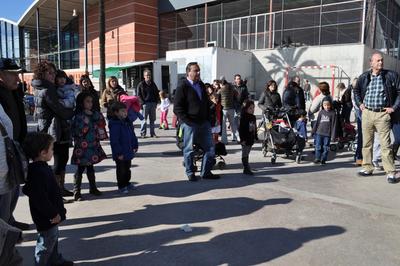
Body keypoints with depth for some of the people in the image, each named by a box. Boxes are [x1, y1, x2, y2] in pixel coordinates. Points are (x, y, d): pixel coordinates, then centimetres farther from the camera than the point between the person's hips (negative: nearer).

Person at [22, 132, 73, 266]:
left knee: (53, 239, 27)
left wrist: (57, 211, 17)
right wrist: (53, 214, -21)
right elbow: (40, 199, -30)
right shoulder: (38, 173, -29)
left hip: (51, 215, 11)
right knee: (46, 244, 6)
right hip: (47, 219, -11)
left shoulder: (42, 168, 4)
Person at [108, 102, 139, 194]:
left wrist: (135, 146, 13)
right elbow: (114, 141, -23)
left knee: (127, 168, 21)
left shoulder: (128, 122, 4)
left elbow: (132, 135, 13)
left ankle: (127, 183, 37)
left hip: (128, 152, 8)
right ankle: (121, 186, 20)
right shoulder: (114, 125, -22)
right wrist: (119, 153, -22)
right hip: (120, 154, -8)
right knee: (121, 170, 6)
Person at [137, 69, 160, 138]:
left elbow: (157, 93, 20)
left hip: (153, 103, 5)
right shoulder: (141, 84, 0)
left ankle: (152, 133, 15)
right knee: (144, 119, -3)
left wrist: (156, 102, 8)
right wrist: (142, 103, -12)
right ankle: (143, 133, 5)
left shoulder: (153, 84, 14)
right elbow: (139, 95, -3)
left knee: (152, 119, 8)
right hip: (145, 104, -5)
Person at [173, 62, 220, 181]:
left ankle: (206, 172, 20)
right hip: (190, 124, -7)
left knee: (210, 149, 8)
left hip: (204, 122, 7)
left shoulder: (201, 85, 14)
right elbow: (177, 108, -11)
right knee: (189, 149, 5)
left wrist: (208, 118, 12)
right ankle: (190, 173, 20)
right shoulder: (182, 86, -7)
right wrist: (187, 121, -17)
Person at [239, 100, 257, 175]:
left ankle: (246, 167, 27)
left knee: (247, 153, 17)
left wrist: (255, 137, 16)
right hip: (245, 139, -7)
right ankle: (246, 169, 0)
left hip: (251, 139, 7)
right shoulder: (243, 118, -14)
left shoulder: (253, 117, 9)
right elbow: (241, 129, -16)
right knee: (245, 154, -2)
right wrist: (242, 139, -19)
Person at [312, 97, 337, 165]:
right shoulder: (321, 112, 5)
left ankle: (323, 159, 16)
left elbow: (333, 125, -4)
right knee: (318, 146, 4)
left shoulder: (332, 113, -3)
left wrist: (333, 135, -7)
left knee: (325, 147, 5)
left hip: (327, 134, -2)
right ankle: (317, 158, 15)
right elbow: (317, 122, 10)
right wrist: (314, 131, 9)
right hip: (319, 133, 2)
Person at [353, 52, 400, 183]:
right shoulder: (364, 77, 6)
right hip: (367, 113, 3)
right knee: (366, 143, 10)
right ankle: (367, 168, 21)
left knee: (385, 144, -5)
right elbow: (356, 91, 22)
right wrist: (359, 103, 11)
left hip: (382, 114, -3)